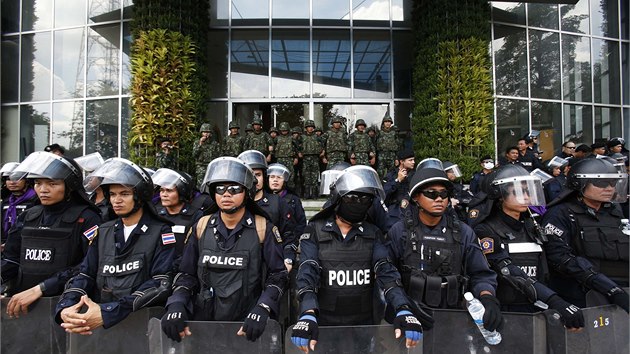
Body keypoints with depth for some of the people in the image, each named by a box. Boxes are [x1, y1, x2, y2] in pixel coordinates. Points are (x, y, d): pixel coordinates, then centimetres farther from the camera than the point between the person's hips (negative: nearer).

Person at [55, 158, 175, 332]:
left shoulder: (161, 232, -2)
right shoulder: (103, 232, 15)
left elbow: (162, 283, -11)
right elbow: (85, 275, 11)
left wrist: (107, 313, -20)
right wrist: (65, 308, -10)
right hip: (97, 325, 4)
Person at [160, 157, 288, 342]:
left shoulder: (263, 228, -6)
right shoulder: (202, 227, 3)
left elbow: (277, 275, -6)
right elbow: (187, 274, 7)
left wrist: (262, 309, -20)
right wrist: (176, 305, -10)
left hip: (246, 325, -2)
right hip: (202, 322, 3)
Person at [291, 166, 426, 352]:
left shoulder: (373, 234, 2)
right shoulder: (315, 231, -6)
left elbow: (386, 272, -11)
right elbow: (308, 274, -17)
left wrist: (403, 309, -28)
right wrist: (308, 314, -33)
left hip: (364, 325, 2)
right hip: (325, 325, -2)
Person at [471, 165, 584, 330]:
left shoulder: (533, 228, 11)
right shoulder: (486, 231, -10)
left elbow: (543, 275, 12)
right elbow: (510, 274, -21)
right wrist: (554, 301, -28)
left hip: (534, 309, 5)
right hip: (502, 311, -5)